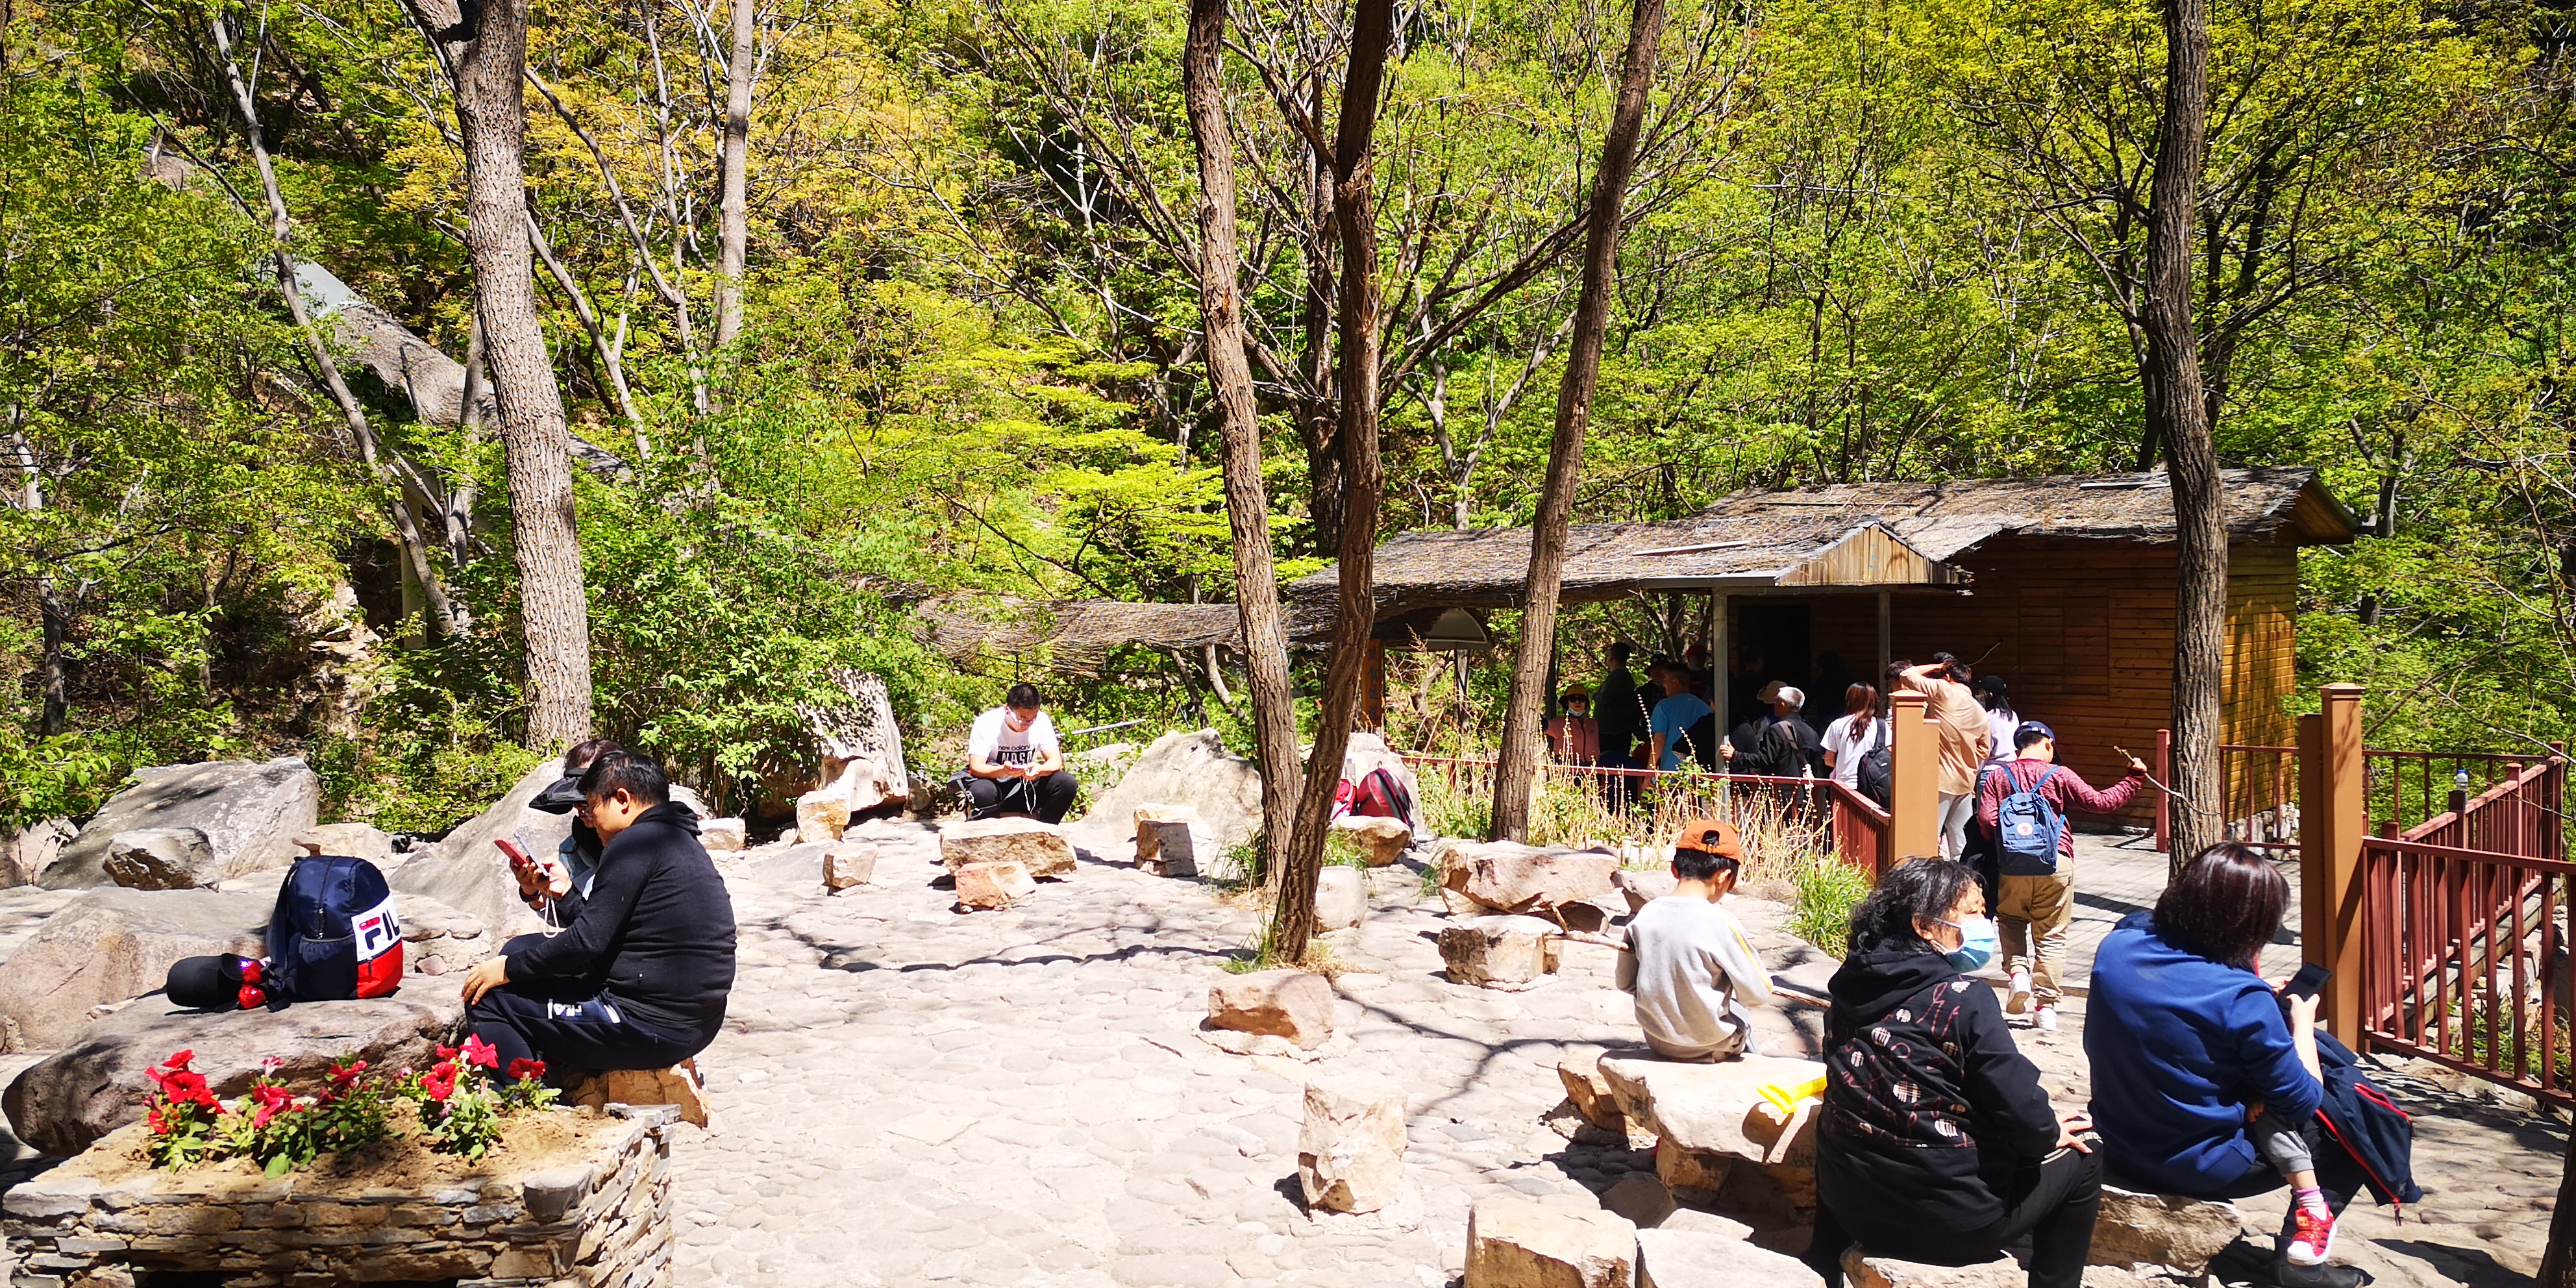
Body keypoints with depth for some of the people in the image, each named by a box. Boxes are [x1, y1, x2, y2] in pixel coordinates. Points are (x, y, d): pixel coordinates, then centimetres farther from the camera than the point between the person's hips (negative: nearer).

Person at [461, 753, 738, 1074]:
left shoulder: (635, 843, -13)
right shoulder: (684, 843, 16)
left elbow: (588, 939, -16)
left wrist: (510, 968, -5)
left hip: (650, 1025, -10)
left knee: (486, 1000, -1)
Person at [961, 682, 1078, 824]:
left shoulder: (1041, 722, -8)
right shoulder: (986, 723, -16)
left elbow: (1056, 762, -10)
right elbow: (975, 767, -20)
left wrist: (1040, 769, -34)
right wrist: (1003, 770, -41)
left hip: (1025, 786, 3)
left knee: (1067, 784, -21)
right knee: (981, 792, -38)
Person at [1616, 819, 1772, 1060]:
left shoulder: (1645, 915, -9)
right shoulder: (1720, 923, -22)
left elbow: (1625, 983, 2)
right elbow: (1760, 993, -13)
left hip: (1656, 1041, 4)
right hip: (1709, 1046, -4)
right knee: (1740, 1015, 27)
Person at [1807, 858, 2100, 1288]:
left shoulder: (1850, 985, 0)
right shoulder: (1964, 999, -18)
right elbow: (2023, 1115, -18)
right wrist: (2051, 1133, 5)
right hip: (1947, 1221, -5)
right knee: (2080, 1158, 16)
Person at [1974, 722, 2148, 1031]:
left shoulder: (1997, 777, 5)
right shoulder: (2059, 775, 1)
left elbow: (1986, 820, -6)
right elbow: (2100, 802, 1)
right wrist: (2133, 778, 13)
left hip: (2012, 867, 1)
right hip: (2056, 866, -1)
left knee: (2012, 922, 23)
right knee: (2051, 936, 6)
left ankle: (2018, 972, -1)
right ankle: (2046, 1006, 4)